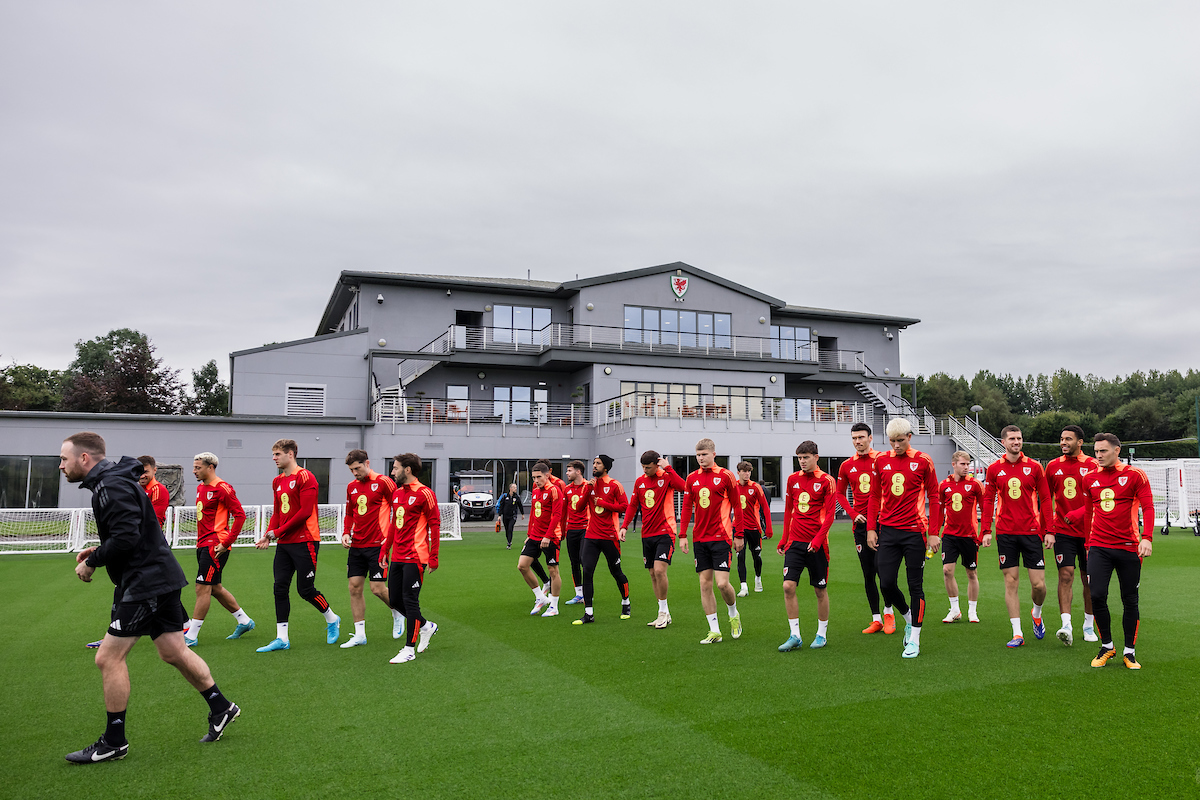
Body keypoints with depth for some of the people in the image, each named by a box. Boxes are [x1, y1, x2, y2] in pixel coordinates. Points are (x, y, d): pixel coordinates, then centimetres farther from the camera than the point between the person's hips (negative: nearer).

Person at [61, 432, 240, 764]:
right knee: (174, 652, 15)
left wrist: (91, 562, -12)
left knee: (108, 657, -3)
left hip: (146, 583, -10)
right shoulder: (112, 481, 16)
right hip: (158, 577, 10)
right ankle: (221, 708, 24)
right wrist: (99, 551, 11)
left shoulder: (111, 487, -17)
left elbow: (125, 537, -26)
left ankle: (113, 742, 8)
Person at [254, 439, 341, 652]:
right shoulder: (277, 481, 15)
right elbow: (277, 513, 20)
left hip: (304, 542, -7)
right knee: (280, 588, 2)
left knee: (305, 589, -3)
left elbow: (305, 512, -16)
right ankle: (281, 638, 9)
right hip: (284, 544, 8)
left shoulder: (305, 477, -10)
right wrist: (268, 535, 4)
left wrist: (278, 532, -14)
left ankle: (332, 620, 22)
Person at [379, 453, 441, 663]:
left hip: (415, 558, -8)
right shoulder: (396, 493, 14)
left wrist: (433, 557, -15)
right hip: (397, 557, 8)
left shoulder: (424, 494, -10)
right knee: (395, 600, 10)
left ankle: (410, 648, 7)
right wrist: (384, 549, 17)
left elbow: (435, 525, -11)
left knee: (409, 600, -4)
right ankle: (426, 626, 30)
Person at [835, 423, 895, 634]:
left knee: (883, 569, -5)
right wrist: (853, 514, 2)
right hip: (861, 524, 3)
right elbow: (840, 493, 15)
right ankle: (876, 619, 15)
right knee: (868, 573, 7)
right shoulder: (847, 466, 7)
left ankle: (888, 611, 16)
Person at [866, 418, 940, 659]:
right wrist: (871, 529, 6)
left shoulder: (923, 461, -1)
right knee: (886, 584, -1)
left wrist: (934, 533, -3)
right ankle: (909, 618, 28)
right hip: (887, 531, 3)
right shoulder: (881, 461, 7)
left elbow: (933, 498, 2)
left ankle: (914, 639, 14)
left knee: (915, 586, 3)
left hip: (915, 531, -3)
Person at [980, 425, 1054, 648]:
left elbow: (1045, 499, 5)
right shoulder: (994, 469, 4)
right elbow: (988, 500, 5)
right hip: (1005, 533, 0)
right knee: (1011, 582, 2)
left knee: (1039, 584, -1)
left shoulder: (1034, 467, 3)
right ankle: (1017, 633, 8)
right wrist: (986, 531, -2)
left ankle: (1037, 614, 32)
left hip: (1031, 531, 0)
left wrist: (1049, 531, 0)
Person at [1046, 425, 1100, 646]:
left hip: (1087, 531, -1)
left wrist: (1077, 514, -21)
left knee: (1089, 579, 8)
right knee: (1065, 575, -10)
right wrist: (1047, 527, 6)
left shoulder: (1092, 466, -3)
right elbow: (1046, 499, 13)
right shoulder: (1053, 466, 5)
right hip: (1063, 531, 1)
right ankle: (1066, 626, -13)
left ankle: (1089, 625, 23)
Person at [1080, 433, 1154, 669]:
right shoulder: (1089, 479, 8)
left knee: (1130, 600, 6)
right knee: (1097, 595, -8)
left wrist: (1147, 538, -17)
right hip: (1099, 547, 2)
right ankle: (1106, 646, 11)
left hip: (1128, 548, -2)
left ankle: (1129, 652, 19)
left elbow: (1148, 507, -5)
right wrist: (1088, 544, 17)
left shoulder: (1135, 475, -1)